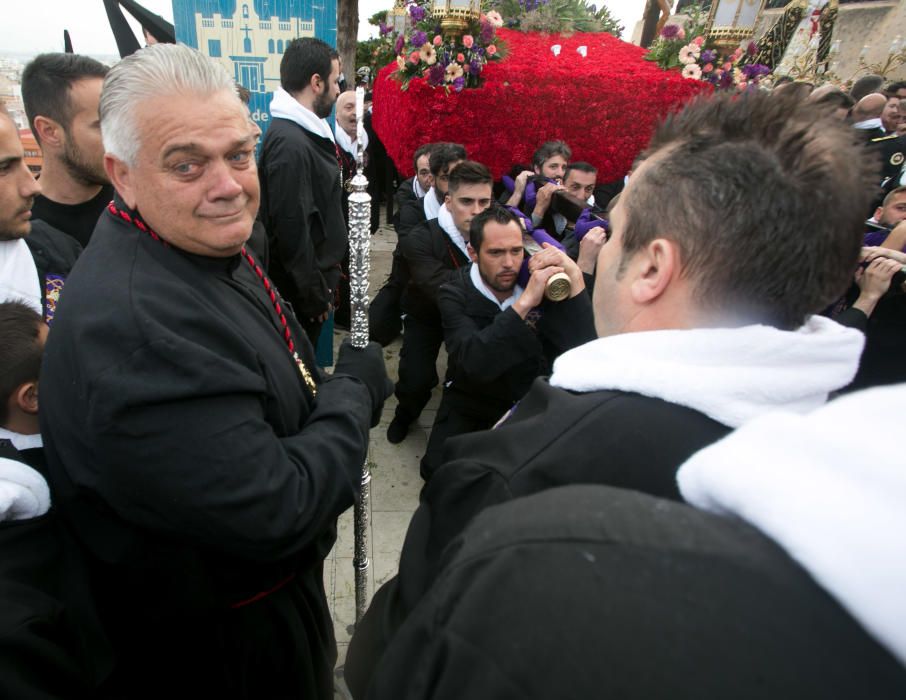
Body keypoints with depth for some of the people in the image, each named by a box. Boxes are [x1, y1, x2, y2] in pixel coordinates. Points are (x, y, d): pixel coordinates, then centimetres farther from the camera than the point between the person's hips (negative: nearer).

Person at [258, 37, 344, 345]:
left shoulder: (305, 132, 7)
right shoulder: (290, 143, -24)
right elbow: (292, 228, -24)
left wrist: (325, 279, 14)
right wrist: (315, 296, -16)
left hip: (316, 276, 8)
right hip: (300, 293, -8)